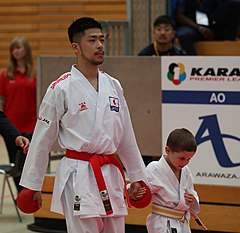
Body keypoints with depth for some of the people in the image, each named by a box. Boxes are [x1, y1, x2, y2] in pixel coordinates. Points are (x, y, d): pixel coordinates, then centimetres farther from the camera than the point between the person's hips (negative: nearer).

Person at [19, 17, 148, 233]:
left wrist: (137, 175, 17)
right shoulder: (61, 88, -7)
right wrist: (32, 184, -1)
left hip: (110, 175, 6)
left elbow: (126, 136, 16)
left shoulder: (113, 85, 9)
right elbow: (42, 140, -3)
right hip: (78, 175, -6)